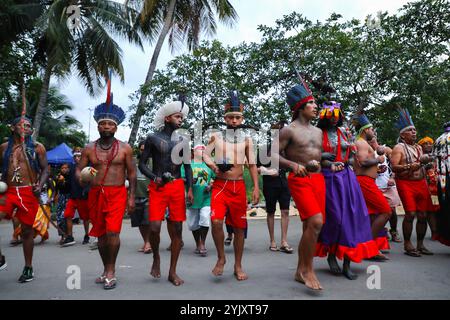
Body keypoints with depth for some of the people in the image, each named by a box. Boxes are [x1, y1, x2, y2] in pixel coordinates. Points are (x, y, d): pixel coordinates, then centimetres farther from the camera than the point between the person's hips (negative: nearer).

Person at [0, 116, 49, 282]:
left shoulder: (37, 147, 5)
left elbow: (45, 170, 5)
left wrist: (39, 186, -11)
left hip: (29, 192, -2)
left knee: (27, 230, 5)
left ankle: (28, 267, 19)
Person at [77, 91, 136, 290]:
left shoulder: (124, 148, 2)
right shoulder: (89, 149, 7)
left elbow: (132, 173, 3)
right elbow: (78, 169, 8)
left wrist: (132, 197, -3)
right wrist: (81, 179, -17)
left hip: (117, 193, -3)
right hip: (95, 194, 3)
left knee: (112, 231, -16)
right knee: (101, 234, 11)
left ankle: (111, 271, 0)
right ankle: (107, 270, 26)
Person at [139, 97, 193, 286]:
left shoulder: (182, 141, 12)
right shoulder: (153, 138, 4)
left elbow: (187, 167, 13)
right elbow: (142, 164, 4)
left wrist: (190, 189, 1)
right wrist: (154, 178, -13)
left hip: (177, 187, 3)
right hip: (158, 187, -2)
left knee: (177, 230, 3)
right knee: (154, 227, -14)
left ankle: (172, 272, 15)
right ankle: (156, 258, 18)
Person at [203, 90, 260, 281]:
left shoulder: (246, 140, 8)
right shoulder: (216, 137, 6)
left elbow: (252, 165, 7)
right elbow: (205, 154, 8)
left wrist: (256, 187, -1)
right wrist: (212, 165, -13)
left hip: (239, 187, 2)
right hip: (220, 185, -1)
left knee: (239, 227, 5)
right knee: (216, 221, -20)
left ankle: (238, 266, 22)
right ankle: (221, 258, 5)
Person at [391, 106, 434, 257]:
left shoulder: (418, 147, 19)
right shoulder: (399, 148, -3)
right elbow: (394, 167, -13)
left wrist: (425, 160, 6)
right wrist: (409, 167, -26)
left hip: (421, 183, 7)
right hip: (406, 184, -6)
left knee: (422, 215, 5)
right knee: (410, 213, -13)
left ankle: (420, 244, 17)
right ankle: (407, 245, -2)